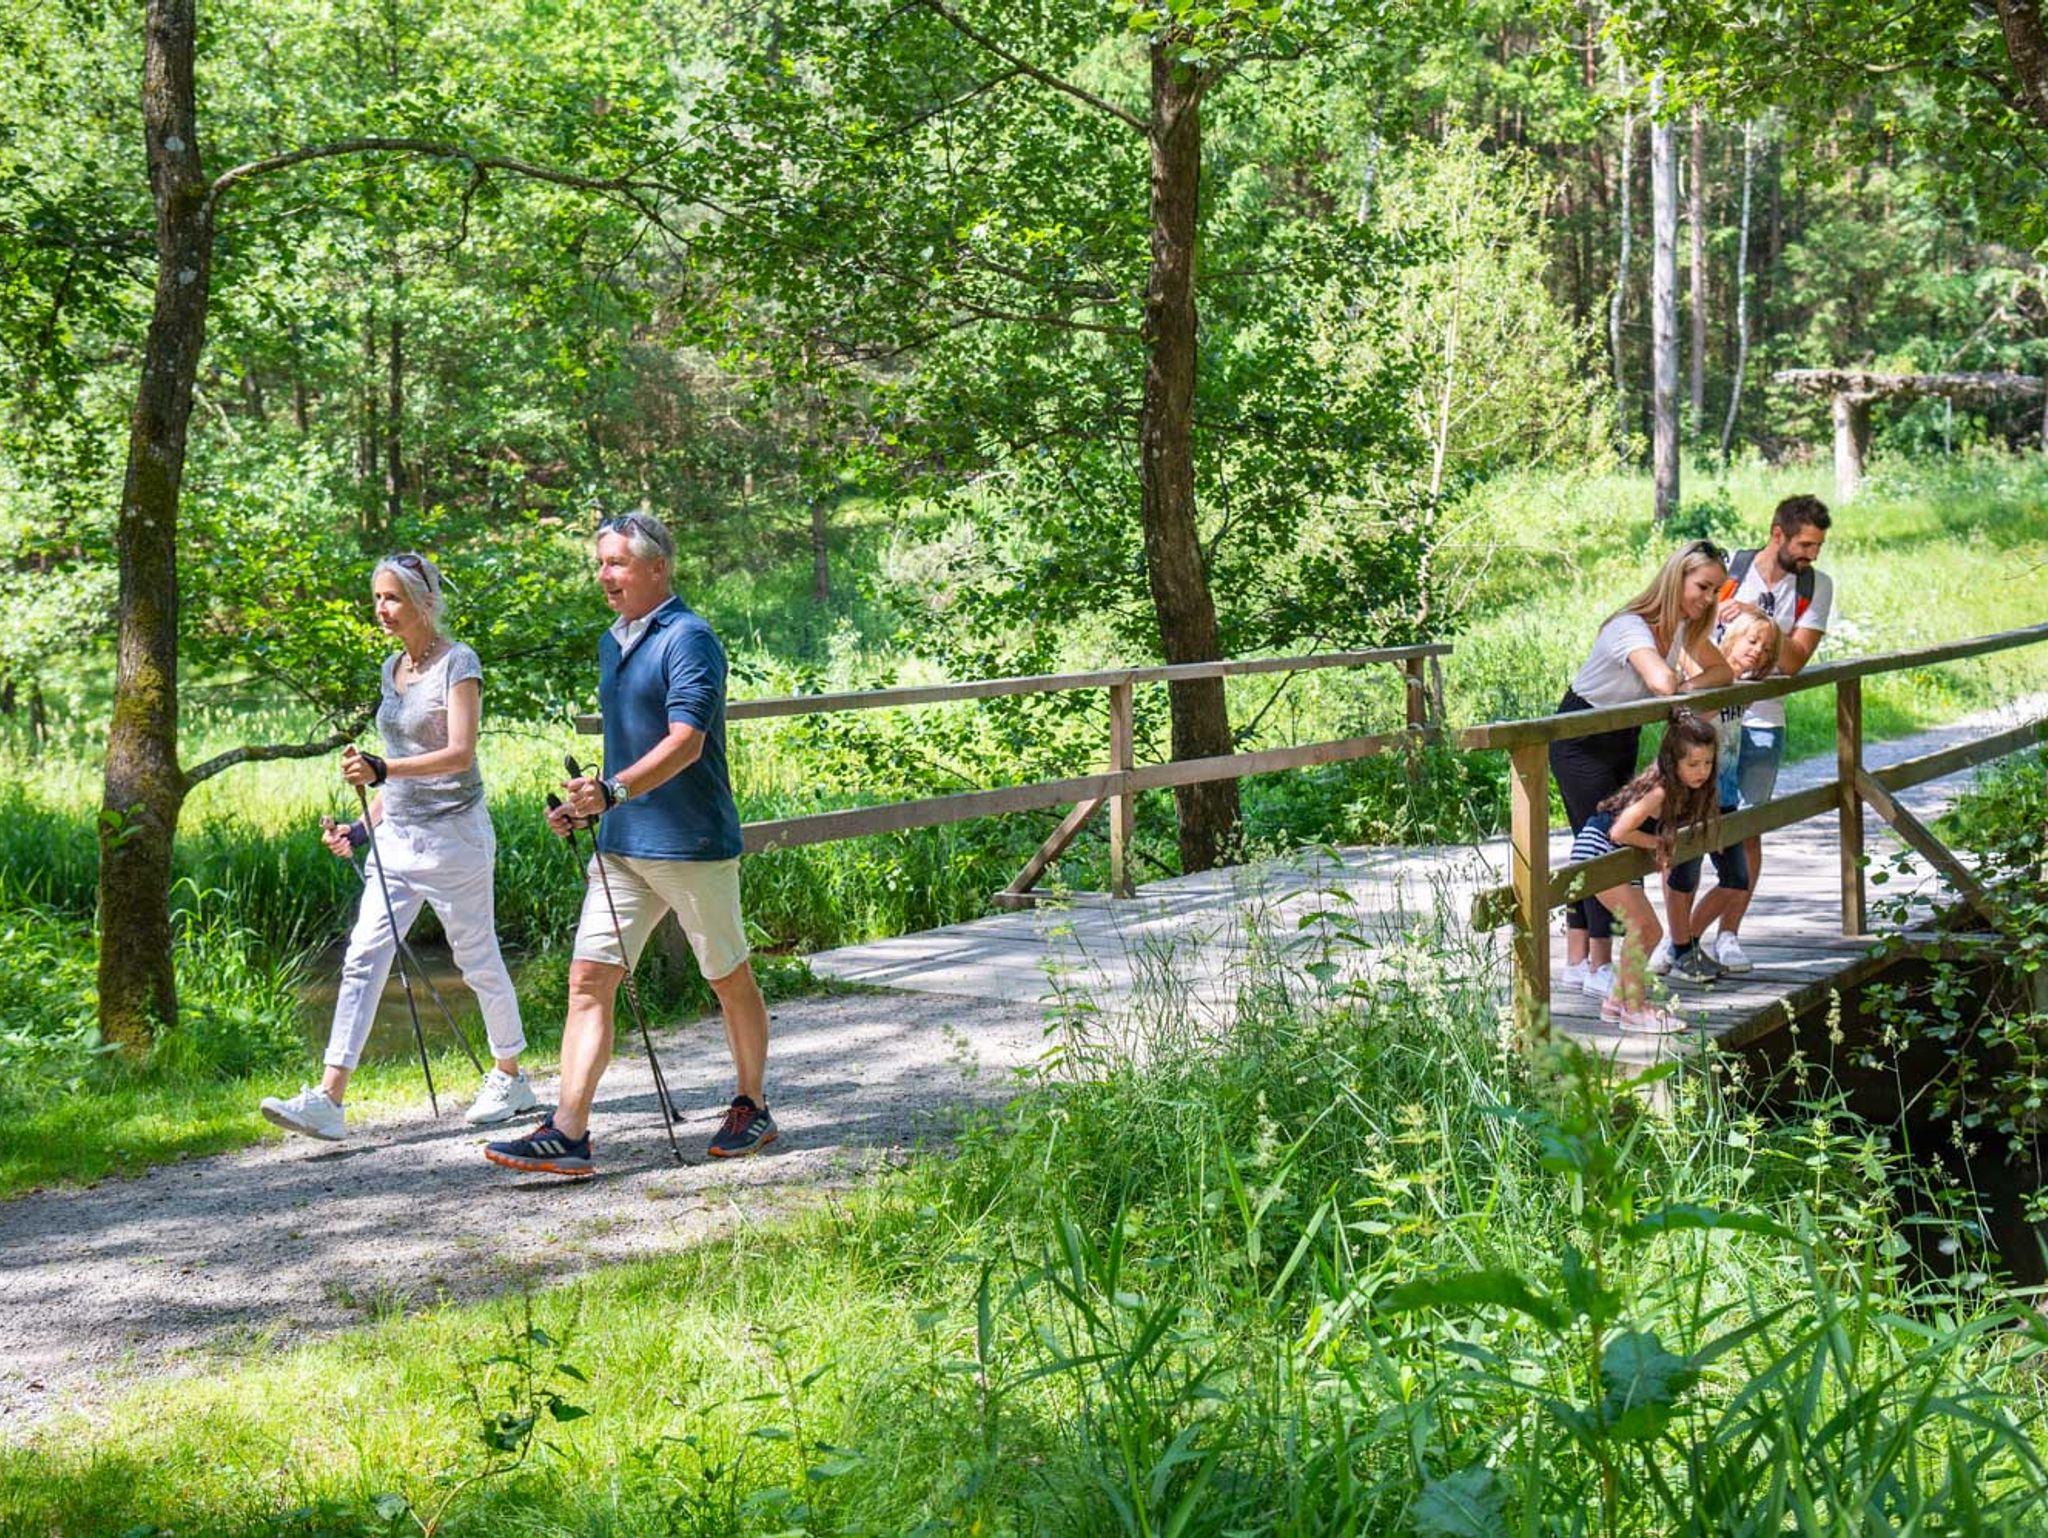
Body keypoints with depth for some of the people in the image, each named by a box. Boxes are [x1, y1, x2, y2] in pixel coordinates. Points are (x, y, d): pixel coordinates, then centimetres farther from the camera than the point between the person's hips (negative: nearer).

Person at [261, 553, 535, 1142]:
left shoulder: (457, 663, -10)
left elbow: (460, 755, -21)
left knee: (478, 961, 6)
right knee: (363, 959, -4)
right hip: (396, 837, 7)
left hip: (453, 834, -7)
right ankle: (329, 1099, -10)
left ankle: (511, 1080, 24)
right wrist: (363, 826, 12)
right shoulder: (393, 667, 13)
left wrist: (381, 770, -33)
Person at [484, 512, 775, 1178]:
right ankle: (567, 1132, -6)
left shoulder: (688, 639, -12)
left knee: (729, 979, 8)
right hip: (622, 844, 8)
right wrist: (587, 808, 16)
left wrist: (614, 791, -34)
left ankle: (752, 1109, 24)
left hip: (692, 843, -8)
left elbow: (685, 743, -23)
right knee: (589, 979, -3)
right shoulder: (612, 643, 15)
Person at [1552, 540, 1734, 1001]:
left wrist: (1688, 685, -20)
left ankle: (1577, 963, 12)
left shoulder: (1684, 626, -1)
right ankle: (1600, 969, -7)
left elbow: (1722, 672, 1)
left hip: (1623, 738, 9)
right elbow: (1663, 682, -44)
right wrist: (1680, 681, -20)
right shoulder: (1632, 627, -29)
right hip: (1581, 740, -9)